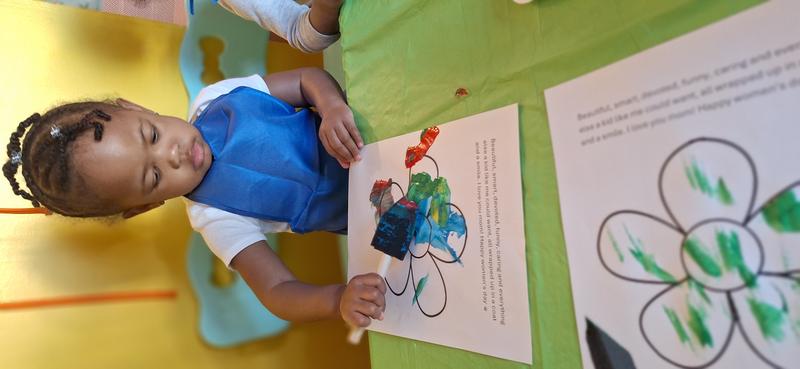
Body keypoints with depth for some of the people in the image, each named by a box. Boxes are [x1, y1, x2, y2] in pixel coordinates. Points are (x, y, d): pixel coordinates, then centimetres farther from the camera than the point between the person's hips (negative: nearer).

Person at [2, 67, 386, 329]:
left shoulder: (215, 97, -15)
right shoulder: (217, 219, -23)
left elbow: (309, 78, -11)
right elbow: (278, 292, -29)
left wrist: (332, 105, -34)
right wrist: (338, 300, -50)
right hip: (358, 213, -3)